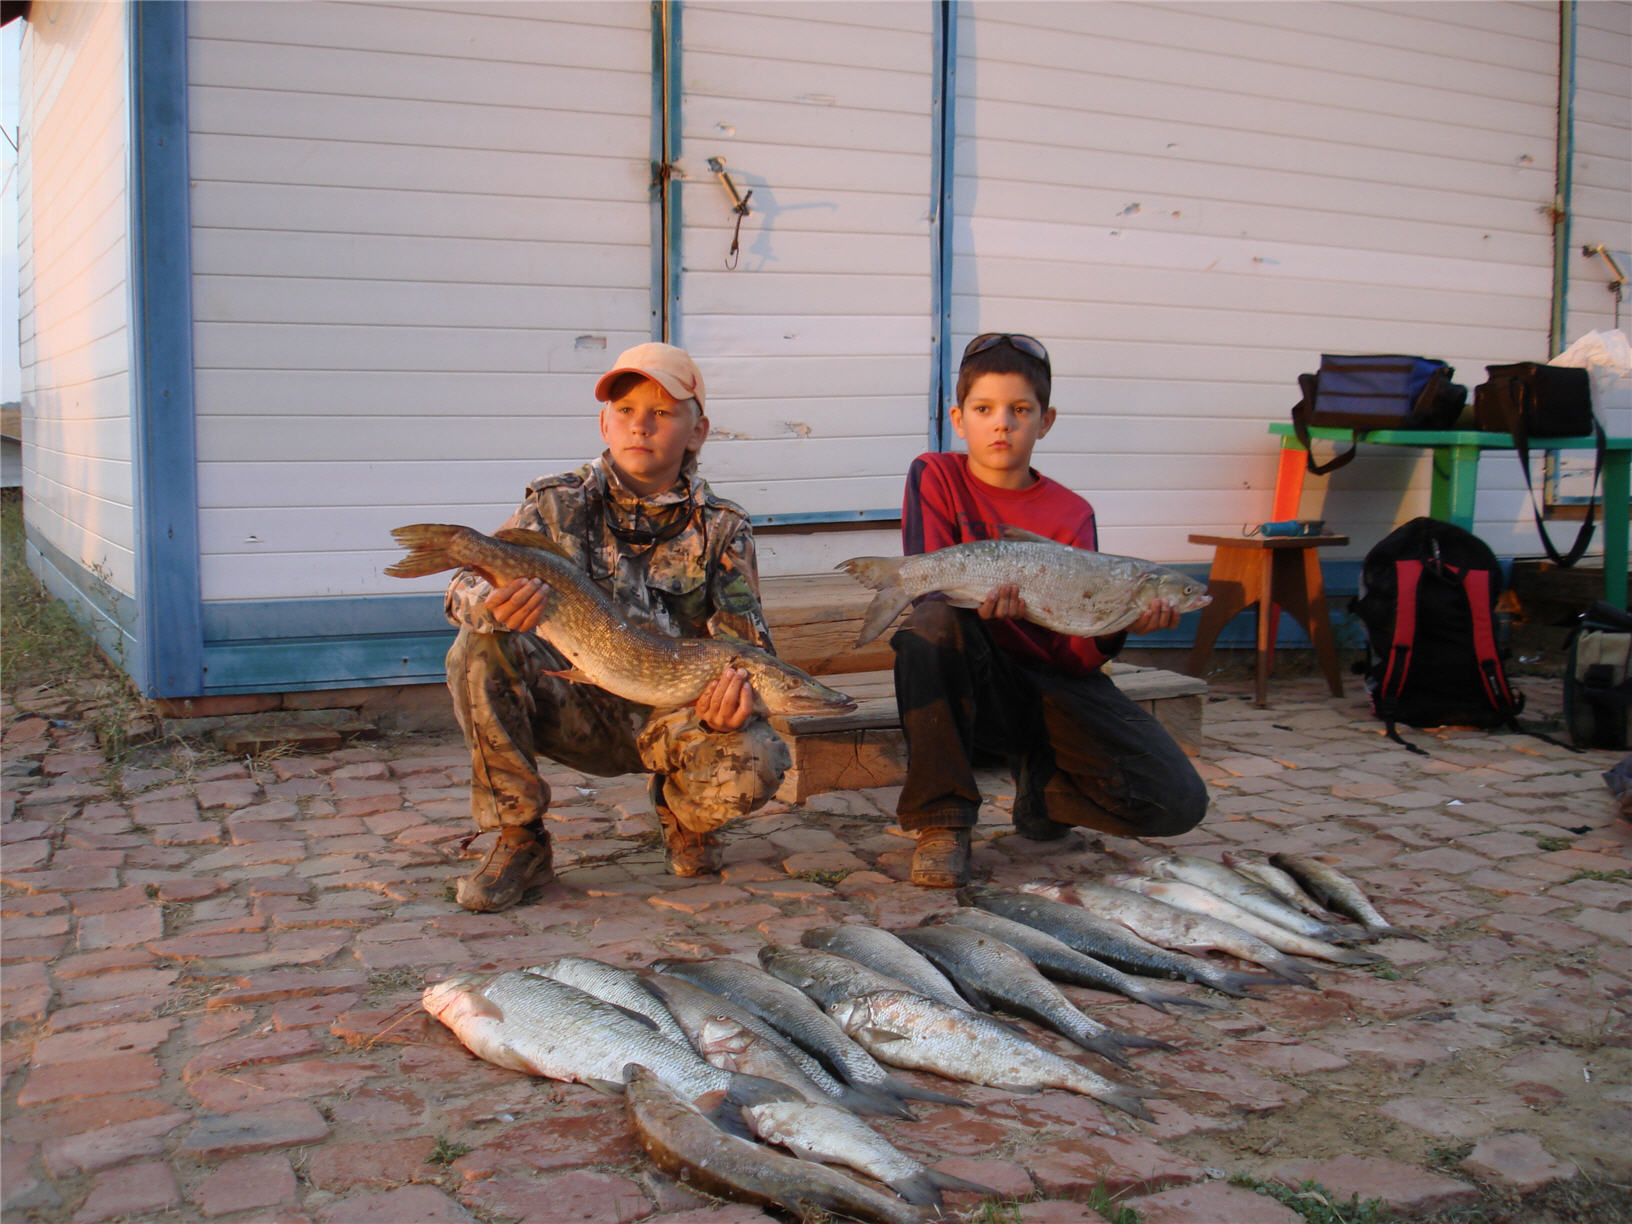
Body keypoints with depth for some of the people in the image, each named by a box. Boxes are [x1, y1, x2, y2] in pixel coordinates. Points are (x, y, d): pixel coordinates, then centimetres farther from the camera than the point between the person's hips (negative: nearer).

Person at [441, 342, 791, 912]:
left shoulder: (720, 528, 0)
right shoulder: (558, 504, -1)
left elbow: (743, 636, -4)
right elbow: (466, 584, -10)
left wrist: (737, 675, -30)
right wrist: (492, 604, -37)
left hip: (673, 715, 0)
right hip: (574, 709, 1)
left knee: (752, 766, -31)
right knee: (481, 648, -27)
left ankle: (683, 813, 10)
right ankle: (518, 841, -9)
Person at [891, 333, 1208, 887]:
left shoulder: (1071, 514, 1)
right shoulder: (936, 477, -1)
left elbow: (1073, 654, -5)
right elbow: (927, 585, -13)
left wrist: (1115, 628, -28)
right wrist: (973, 597, -35)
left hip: (1051, 682, 2)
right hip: (972, 682, -1)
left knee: (1177, 801, -17)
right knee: (931, 624, -37)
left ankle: (1040, 783, 15)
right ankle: (941, 821, -20)